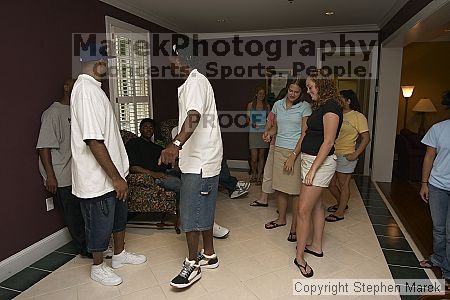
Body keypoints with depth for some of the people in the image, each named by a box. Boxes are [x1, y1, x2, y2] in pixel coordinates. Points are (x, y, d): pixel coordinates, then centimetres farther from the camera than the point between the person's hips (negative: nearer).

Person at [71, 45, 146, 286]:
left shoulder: (92, 87, 12)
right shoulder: (86, 90, -22)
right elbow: (93, 141, -28)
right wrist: (116, 177, -25)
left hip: (111, 174, 10)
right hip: (97, 178, -10)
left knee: (119, 215, 23)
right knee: (100, 224, 9)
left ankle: (119, 254, 42)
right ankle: (98, 267, 32)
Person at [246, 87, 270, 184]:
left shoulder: (267, 106, 9)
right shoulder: (250, 105, 5)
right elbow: (247, 119, 8)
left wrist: (267, 124, -7)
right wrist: (251, 124, -11)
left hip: (263, 132, 1)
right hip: (253, 133, -1)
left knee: (261, 156, 4)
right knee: (254, 157, -5)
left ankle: (259, 176, 16)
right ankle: (254, 174, 20)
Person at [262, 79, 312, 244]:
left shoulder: (305, 107, -5)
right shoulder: (278, 104, 9)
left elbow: (304, 134, -9)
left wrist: (293, 156, -15)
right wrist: (269, 132, -2)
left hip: (296, 151, -4)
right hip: (279, 149, 5)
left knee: (296, 191, 0)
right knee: (280, 187, 11)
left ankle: (295, 226, 12)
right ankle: (281, 218, 30)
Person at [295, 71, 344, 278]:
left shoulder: (331, 106, -15)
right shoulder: (320, 105, 14)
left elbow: (328, 141, -19)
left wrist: (313, 169, -20)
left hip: (320, 162, -10)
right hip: (310, 159, 10)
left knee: (303, 210, -6)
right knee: (316, 205, 17)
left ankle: (300, 256, 6)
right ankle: (316, 246, 32)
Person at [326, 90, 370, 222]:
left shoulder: (358, 117, -7)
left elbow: (366, 138, -10)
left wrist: (355, 155, -15)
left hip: (345, 156, -7)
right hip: (333, 155, 7)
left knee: (343, 184, 4)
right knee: (330, 183, 14)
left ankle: (340, 213, 17)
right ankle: (342, 204, 37)